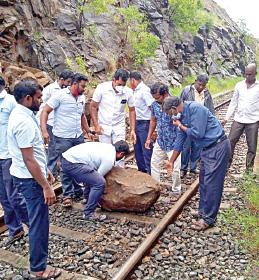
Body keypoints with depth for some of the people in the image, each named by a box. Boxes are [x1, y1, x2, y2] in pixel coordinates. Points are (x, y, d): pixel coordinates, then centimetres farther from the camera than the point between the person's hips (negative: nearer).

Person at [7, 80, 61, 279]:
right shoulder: (24, 121, -25)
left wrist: (45, 170, 20)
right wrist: (46, 186, -23)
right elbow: (29, 160, -26)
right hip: (31, 179, -11)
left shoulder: (21, 114, 7)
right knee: (40, 223, 2)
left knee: (37, 218, 28)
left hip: (25, 176, 11)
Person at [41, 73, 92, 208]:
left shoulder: (82, 98, 10)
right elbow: (45, 111, -12)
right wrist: (44, 131, -22)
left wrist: (88, 131, 22)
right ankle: (67, 194, 14)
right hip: (63, 138, -6)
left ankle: (77, 190, 26)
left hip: (79, 136, 6)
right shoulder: (60, 95, -10)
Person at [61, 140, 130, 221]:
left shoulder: (108, 146, 15)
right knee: (99, 182, -14)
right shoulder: (109, 160, -9)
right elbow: (98, 178, -3)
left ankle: (88, 200, 41)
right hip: (72, 164, -10)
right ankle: (88, 214, -3)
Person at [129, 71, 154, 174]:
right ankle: (141, 170, 31)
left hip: (145, 124, -9)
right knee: (137, 149, 17)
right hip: (137, 123, 9)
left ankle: (149, 173, 8)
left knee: (146, 150, -2)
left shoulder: (144, 90, -13)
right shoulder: (135, 91, 12)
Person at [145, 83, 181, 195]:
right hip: (160, 142, 6)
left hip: (173, 143, -6)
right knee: (154, 164, 14)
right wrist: (148, 138, 12)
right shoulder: (154, 105, -2)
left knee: (175, 169, 1)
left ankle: (176, 191, 24)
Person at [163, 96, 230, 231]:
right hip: (206, 148, 9)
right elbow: (179, 140, 14)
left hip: (218, 147, -9)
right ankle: (203, 211, 29)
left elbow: (197, 133, -24)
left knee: (211, 183, -4)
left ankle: (208, 219, 6)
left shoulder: (195, 108, -20)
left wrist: (180, 126, -9)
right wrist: (171, 161, 18)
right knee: (204, 182, 15)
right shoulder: (182, 117, 7)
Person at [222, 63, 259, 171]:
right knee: (230, 142, 5)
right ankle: (227, 163, 20)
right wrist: (227, 118, 5)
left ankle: (249, 168, 20)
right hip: (238, 119, 3)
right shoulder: (239, 85, 4)